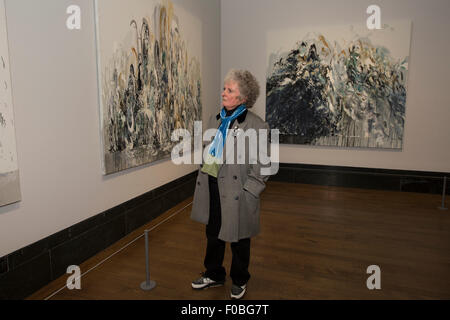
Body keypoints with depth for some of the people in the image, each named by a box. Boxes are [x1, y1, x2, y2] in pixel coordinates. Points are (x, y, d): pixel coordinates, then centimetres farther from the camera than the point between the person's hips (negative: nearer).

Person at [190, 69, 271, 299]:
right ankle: (214, 275, 43)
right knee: (212, 235, 20)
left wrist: (248, 193, -15)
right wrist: (204, 180, 12)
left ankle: (239, 281, 38)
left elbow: (261, 165, -13)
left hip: (236, 193, -6)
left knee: (238, 240, 13)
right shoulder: (216, 120, 9)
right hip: (212, 189, 6)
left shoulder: (256, 126, -13)